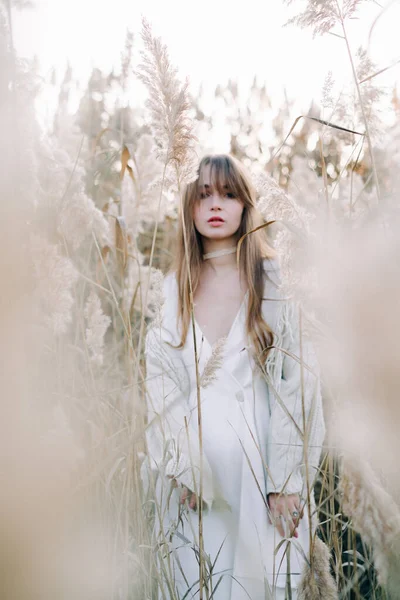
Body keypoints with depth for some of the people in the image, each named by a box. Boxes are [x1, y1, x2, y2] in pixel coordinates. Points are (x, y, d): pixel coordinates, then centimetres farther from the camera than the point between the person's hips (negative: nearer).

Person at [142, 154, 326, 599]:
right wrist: (181, 463, -8)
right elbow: (158, 377, 2)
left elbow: (294, 383, -8)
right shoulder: (174, 286, 7)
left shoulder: (274, 280, -2)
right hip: (188, 461, 3)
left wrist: (284, 482, -14)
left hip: (257, 457, -2)